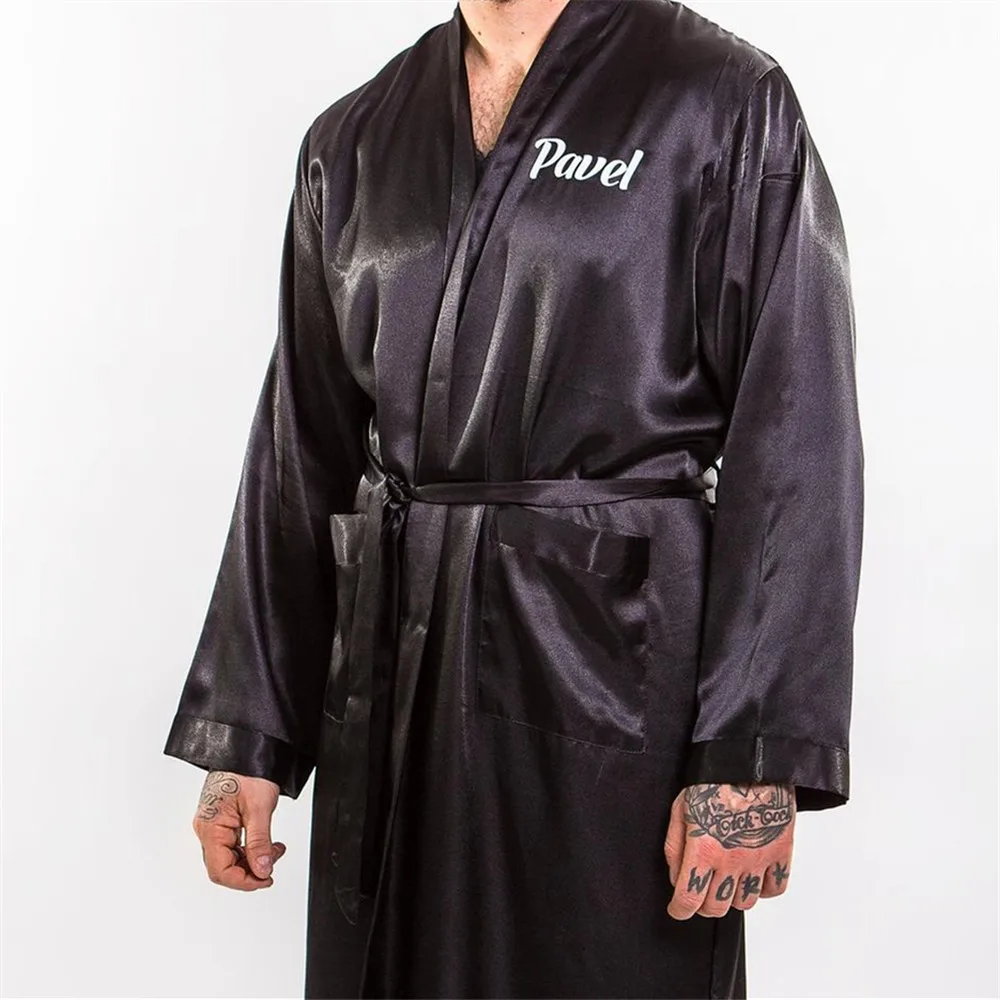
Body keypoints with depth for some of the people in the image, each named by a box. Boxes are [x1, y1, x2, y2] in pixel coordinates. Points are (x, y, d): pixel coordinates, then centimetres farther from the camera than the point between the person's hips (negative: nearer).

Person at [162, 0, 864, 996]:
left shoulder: (728, 103, -4)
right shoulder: (353, 137, 10)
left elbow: (798, 447, -9)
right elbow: (300, 458, 10)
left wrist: (755, 756, -15)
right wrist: (248, 736, 7)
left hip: (618, 659, -4)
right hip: (394, 685, 5)